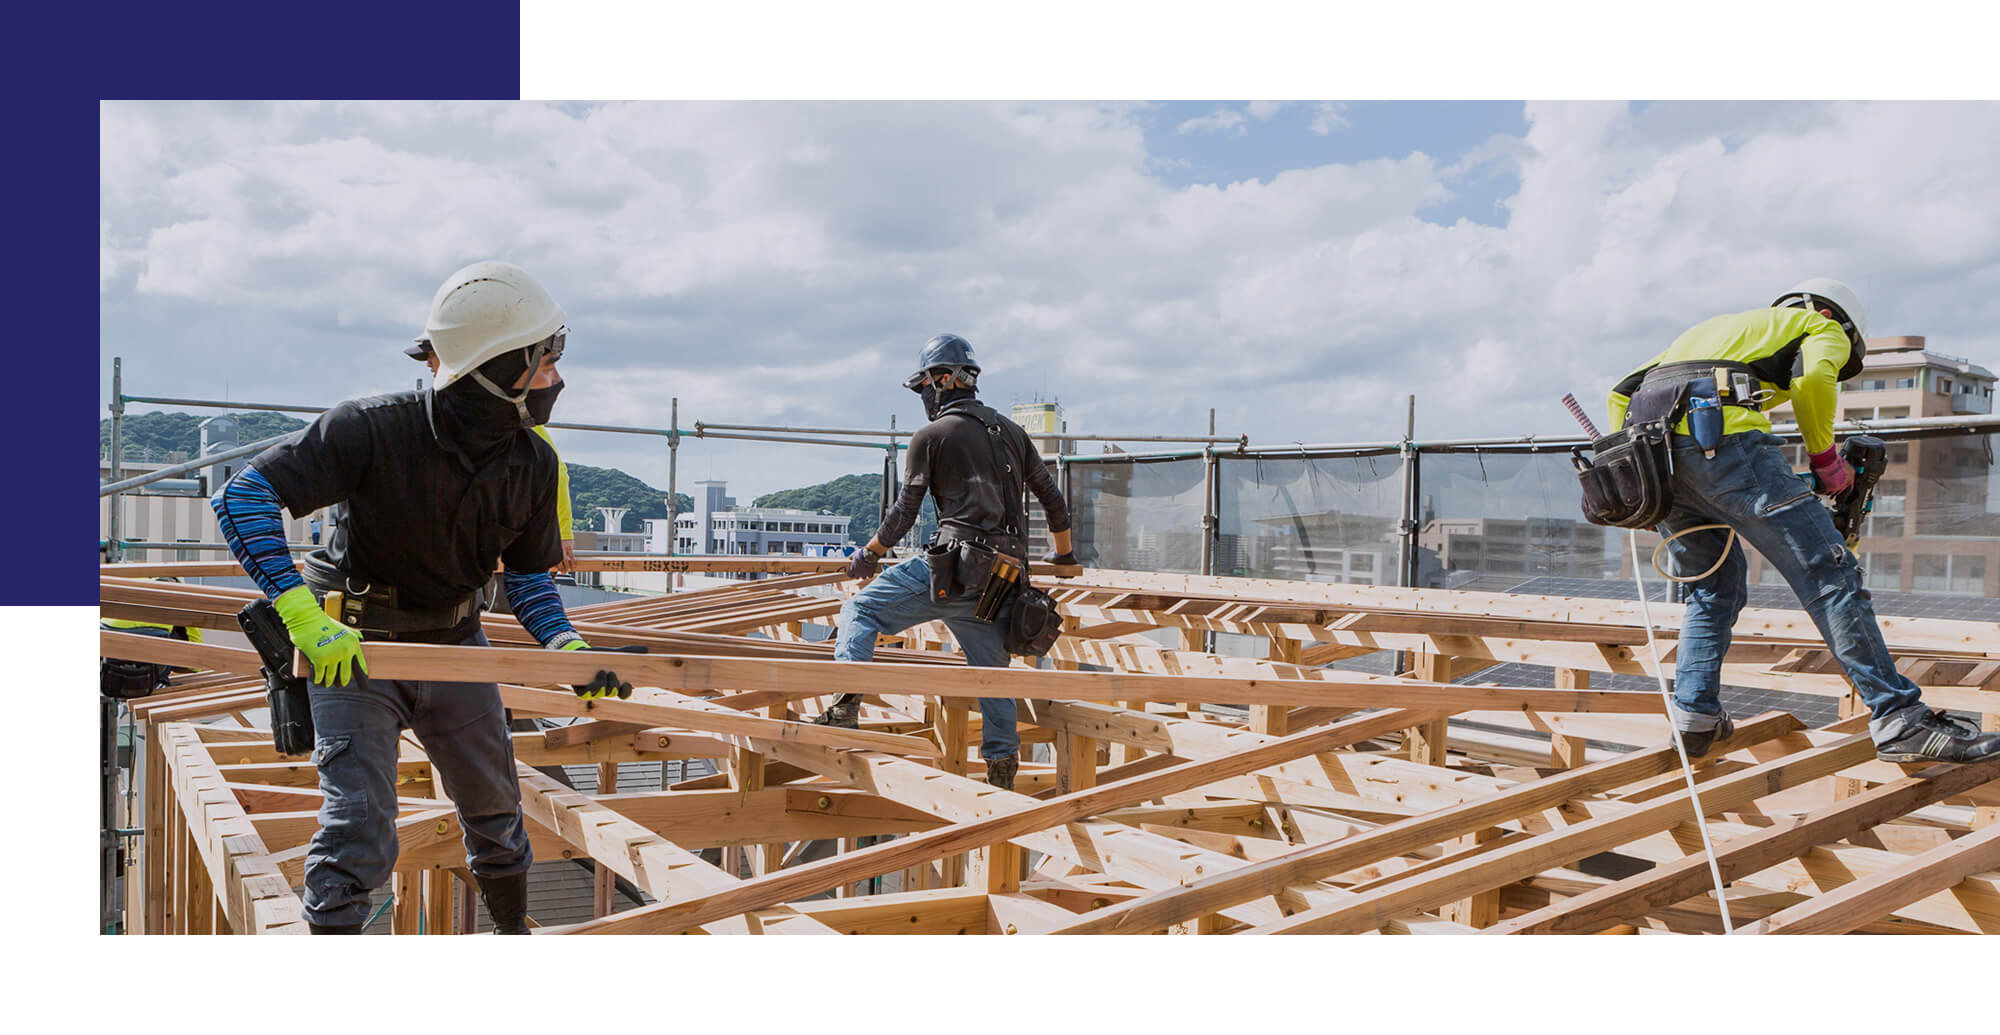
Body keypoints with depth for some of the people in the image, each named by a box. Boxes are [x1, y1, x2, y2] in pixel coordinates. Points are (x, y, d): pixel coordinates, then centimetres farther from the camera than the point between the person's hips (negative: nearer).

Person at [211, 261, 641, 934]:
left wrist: (567, 648, -17)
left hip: (455, 643, 5)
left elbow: (526, 575, 1)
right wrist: (304, 617, -36)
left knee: (495, 810, 15)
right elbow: (243, 495, -27)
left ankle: (514, 934, 38)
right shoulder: (373, 431, -26)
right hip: (355, 647, -5)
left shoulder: (533, 463, -9)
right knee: (358, 830, -14)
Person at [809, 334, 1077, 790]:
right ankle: (1002, 777, 12)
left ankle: (846, 704, -13)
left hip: (954, 564, -6)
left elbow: (904, 512, 5)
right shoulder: (1011, 432, 20)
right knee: (991, 674, 13)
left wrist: (869, 554, 21)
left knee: (860, 610, 4)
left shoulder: (931, 436, 4)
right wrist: (1063, 554, 42)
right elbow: (1052, 499, 27)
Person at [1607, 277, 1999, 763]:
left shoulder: (1713, 327, 41)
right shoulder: (1823, 327, 24)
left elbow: (1624, 391, 32)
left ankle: (1694, 715, 11)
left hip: (1655, 451, 7)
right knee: (1829, 574, -4)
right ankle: (1900, 720, -6)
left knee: (1714, 587, 20)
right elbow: (1812, 378, -4)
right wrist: (1826, 460, 8)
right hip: (1723, 438, -6)